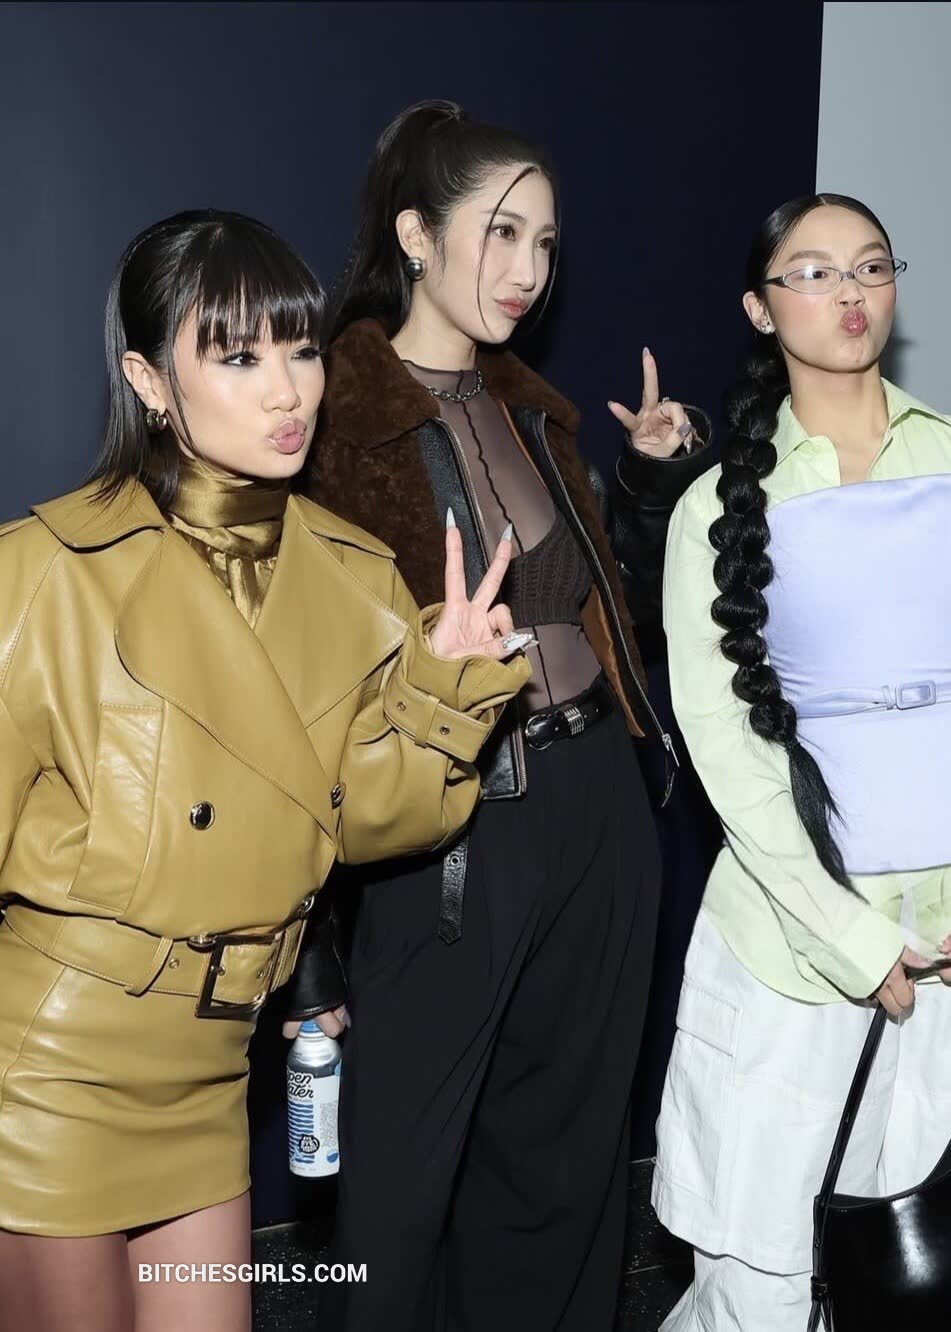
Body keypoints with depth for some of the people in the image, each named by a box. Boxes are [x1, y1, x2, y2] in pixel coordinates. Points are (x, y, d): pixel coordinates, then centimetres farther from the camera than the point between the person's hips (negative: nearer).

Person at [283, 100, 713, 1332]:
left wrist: (658, 473, 5)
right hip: (455, 825, -7)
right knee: (407, 1154, 8)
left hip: (597, 803, 7)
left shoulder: (531, 408, 11)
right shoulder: (339, 413, -12)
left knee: (568, 1137, 20)